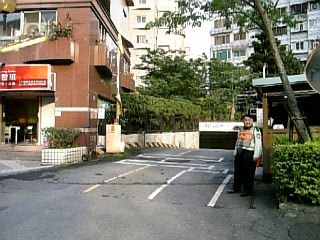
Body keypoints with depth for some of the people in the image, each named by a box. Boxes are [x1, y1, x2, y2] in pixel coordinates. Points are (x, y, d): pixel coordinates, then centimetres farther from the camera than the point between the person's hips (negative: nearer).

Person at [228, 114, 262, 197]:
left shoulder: (255, 130, -3)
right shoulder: (240, 130, 18)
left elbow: (258, 143, -9)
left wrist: (256, 155, -15)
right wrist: (235, 152, 21)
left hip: (249, 153, -7)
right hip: (239, 153, 7)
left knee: (248, 173, -1)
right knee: (238, 171, 12)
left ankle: (248, 191, 9)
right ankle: (236, 188, 24)